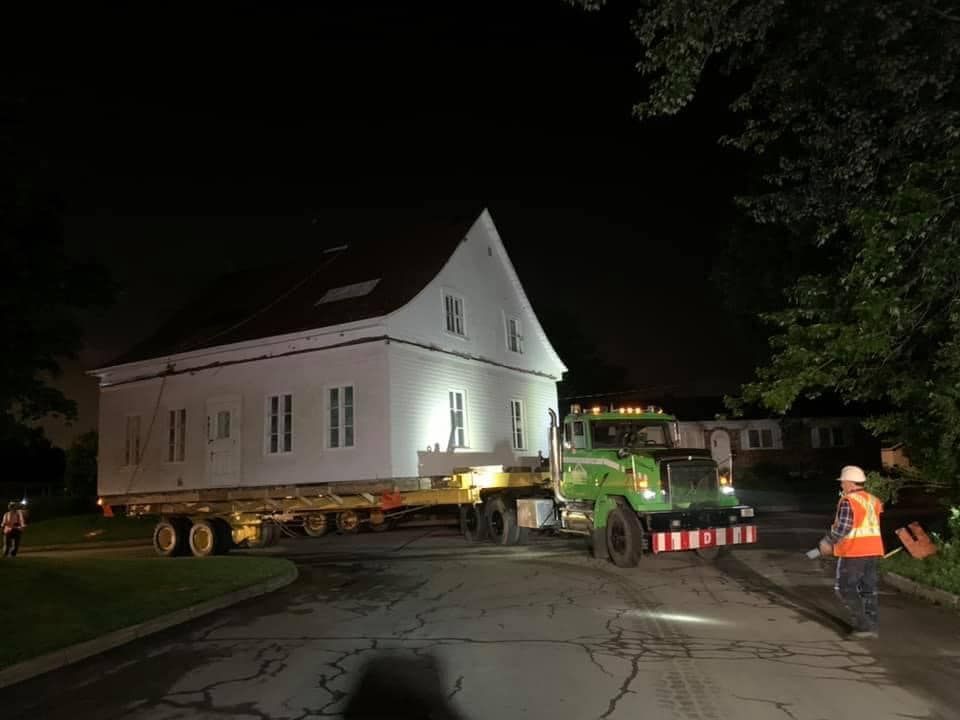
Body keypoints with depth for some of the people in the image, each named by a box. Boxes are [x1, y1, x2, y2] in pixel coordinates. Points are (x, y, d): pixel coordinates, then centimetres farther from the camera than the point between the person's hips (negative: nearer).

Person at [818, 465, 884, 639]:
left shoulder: (848, 501, -14)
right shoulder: (873, 500, 12)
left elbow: (843, 527, -21)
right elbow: (873, 527, 15)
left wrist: (828, 541, -8)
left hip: (853, 553, -8)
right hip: (873, 552, 8)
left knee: (846, 589, 2)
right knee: (869, 590, 13)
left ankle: (864, 626, -3)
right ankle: (873, 628, 16)